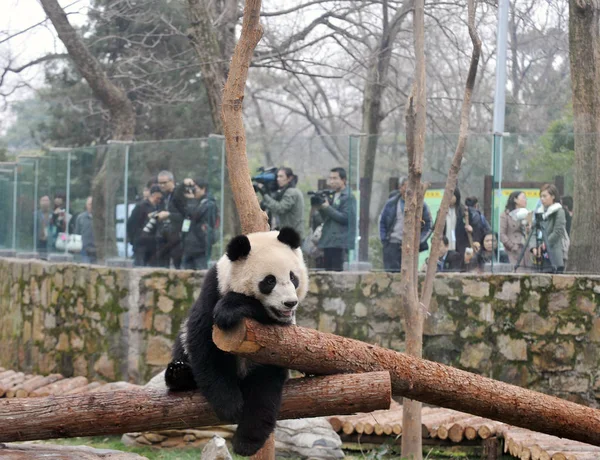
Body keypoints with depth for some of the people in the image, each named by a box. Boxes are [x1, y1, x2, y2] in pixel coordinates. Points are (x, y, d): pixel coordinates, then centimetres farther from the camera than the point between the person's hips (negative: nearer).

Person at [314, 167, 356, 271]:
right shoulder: (332, 195, 18)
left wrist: (327, 208, -14)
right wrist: (320, 207, 0)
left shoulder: (348, 197, -5)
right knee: (327, 270, 7)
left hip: (340, 243, -8)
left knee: (336, 270, -11)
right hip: (328, 241, 8)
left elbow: (345, 218, -15)